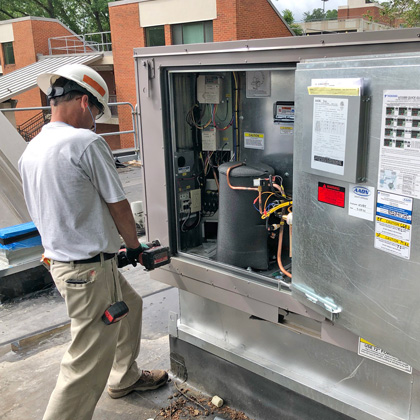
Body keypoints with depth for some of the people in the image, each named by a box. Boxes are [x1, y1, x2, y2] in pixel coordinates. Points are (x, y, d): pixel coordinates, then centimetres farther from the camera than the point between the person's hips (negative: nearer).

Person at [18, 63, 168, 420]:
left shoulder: (31, 150, 7)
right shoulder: (87, 143, -19)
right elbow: (119, 207, -12)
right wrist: (135, 247, 6)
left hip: (62, 260, 10)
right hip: (89, 271, -10)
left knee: (130, 305, 29)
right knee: (89, 363, 2)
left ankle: (125, 377, 47)